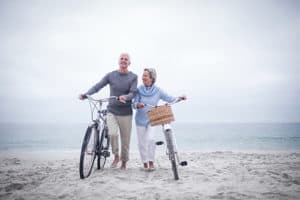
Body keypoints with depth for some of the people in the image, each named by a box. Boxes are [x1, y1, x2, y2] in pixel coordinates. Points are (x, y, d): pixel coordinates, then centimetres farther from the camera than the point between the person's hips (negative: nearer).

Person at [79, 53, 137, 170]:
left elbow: (133, 93, -12)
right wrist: (85, 95, -21)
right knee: (112, 133, -22)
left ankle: (124, 162, 28)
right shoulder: (111, 75, 2)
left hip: (126, 113, 0)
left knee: (125, 139, 6)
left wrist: (125, 97, -34)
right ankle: (116, 156, 4)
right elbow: (97, 86, -5)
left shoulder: (133, 77, -2)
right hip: (112, 111, 0)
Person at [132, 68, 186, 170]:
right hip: (140, 119, 1)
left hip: (151, 119, -1)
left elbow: (169, 98, -4)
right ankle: (145, 163, 21)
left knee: (150, 139, -19)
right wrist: (138, 105, -31)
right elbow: (134, 104, -8)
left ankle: (151, 162, -2)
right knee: (142, 142, 5)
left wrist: (179, 98, -20)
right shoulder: (139, 89, -7)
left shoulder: (157, 91, -5)